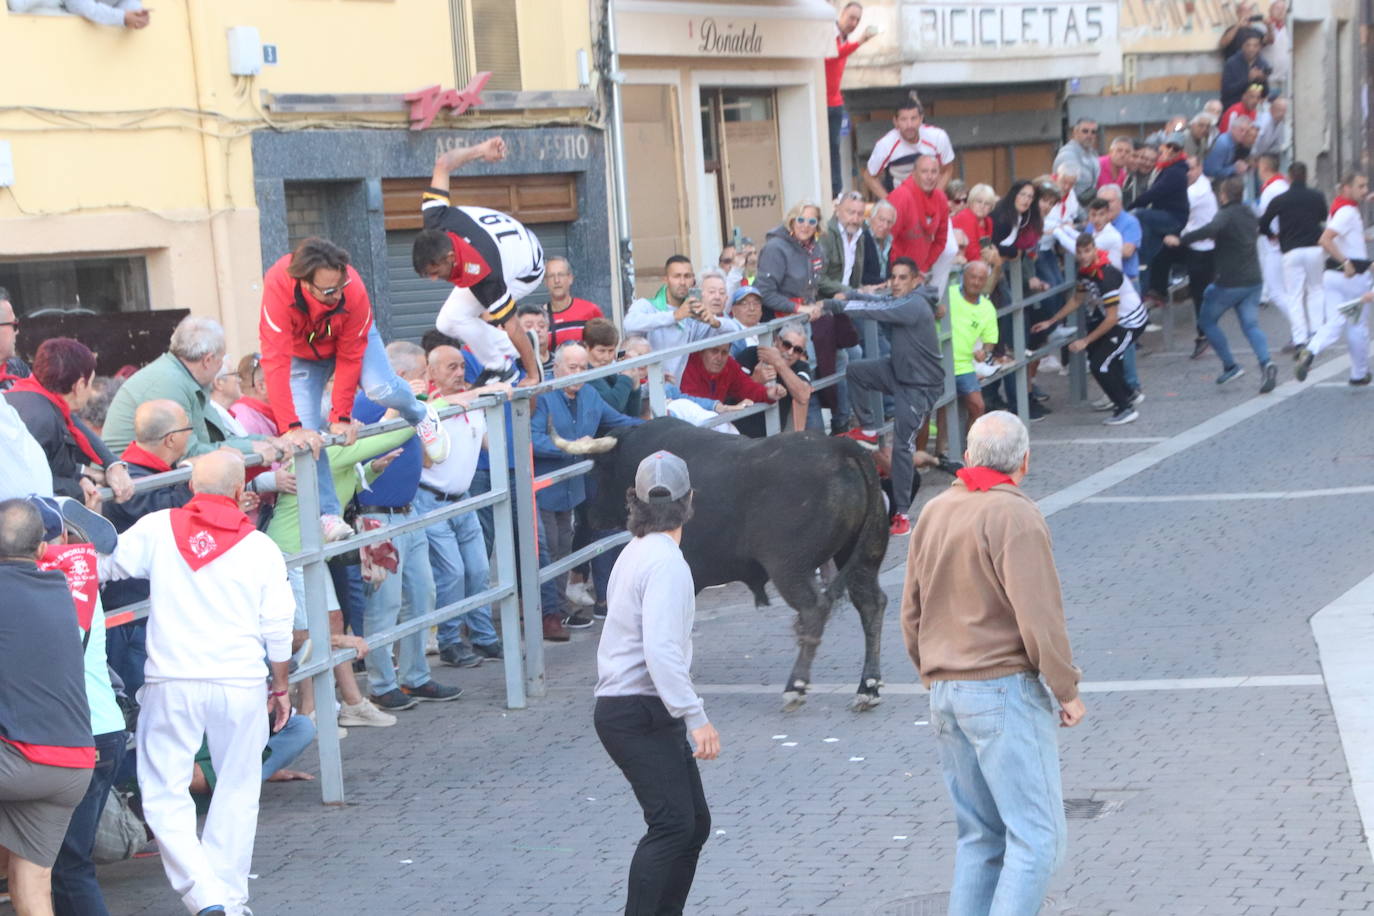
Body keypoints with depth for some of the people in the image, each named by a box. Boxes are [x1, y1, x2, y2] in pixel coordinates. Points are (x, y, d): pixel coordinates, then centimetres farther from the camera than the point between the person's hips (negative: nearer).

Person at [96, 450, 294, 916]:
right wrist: (280, 687, 17)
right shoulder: (260, 547, 1)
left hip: (172, 684, -1)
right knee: (237, 792, 16)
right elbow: (277, 628, 4)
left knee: (165, 795, 4)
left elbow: (103, 566, 10)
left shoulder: (157, 529, -1)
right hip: (241, 683, 1)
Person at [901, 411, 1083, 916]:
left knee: (979, 836, 13)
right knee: (1037, 836, -5)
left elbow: (911, 614, 16)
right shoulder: (1014, 515, -12)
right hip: (1005, 689, -8)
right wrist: (1067, 690, -7)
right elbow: (1037, 615, -17)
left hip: (944, 692, 8)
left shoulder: (934, 513, 10)